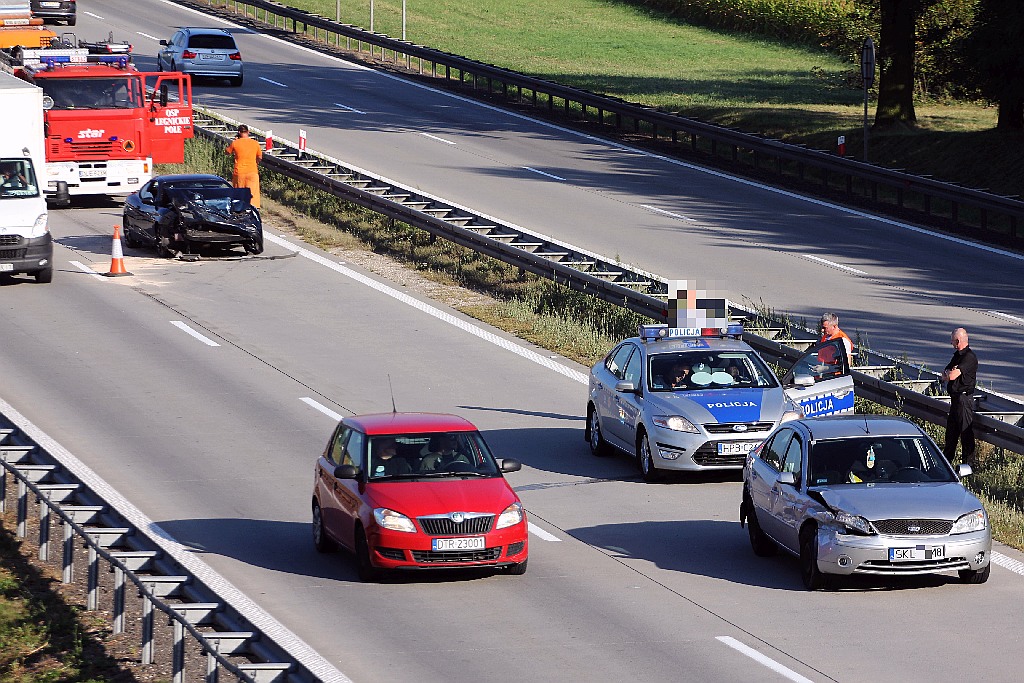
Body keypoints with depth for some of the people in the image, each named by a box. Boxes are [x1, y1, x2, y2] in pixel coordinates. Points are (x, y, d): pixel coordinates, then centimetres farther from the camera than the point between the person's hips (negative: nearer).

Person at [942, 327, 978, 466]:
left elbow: (952, 376, -23)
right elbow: (944, 376, 13)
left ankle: (969, 464, -1)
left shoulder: (969, 357, -17)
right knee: (951, 431, 17)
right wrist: (949, 373, -9)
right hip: (955, 398, 10)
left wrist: (949, 373, -1)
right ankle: (945, 461, 27)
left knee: (966, 433, -5)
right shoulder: (957, 355, 15)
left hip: (964, 398, -10)